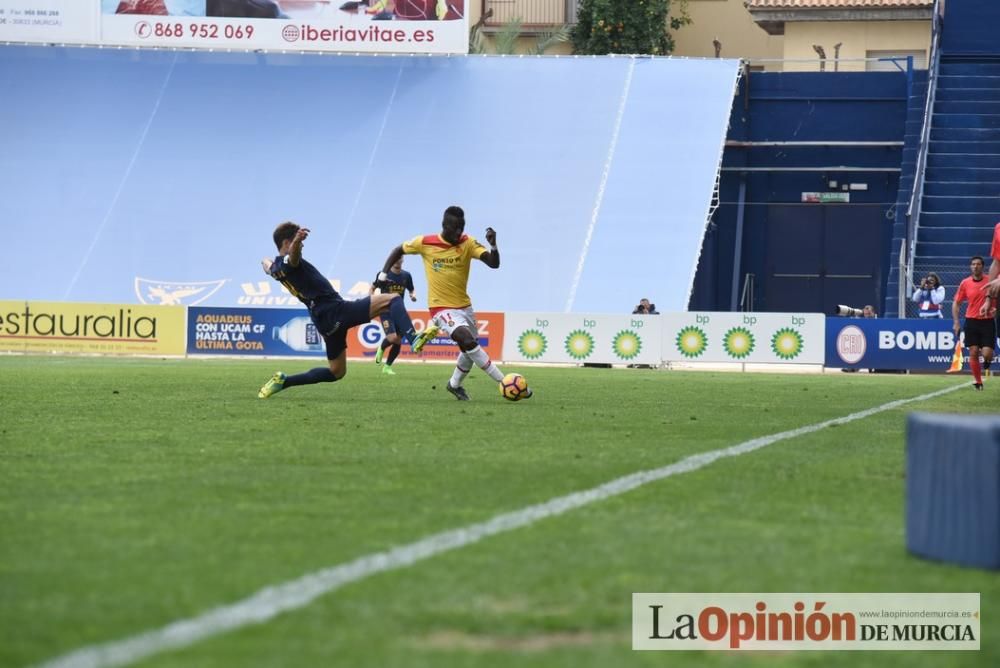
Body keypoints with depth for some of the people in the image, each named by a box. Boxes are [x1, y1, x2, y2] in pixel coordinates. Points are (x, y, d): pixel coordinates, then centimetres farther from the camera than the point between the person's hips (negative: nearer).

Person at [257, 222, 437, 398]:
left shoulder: (277, 268, 16)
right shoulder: (288, 262, -11)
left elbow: (267, 264, 42)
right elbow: (293, 257, -38)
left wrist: (266, 262, 68)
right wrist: (297, 241, -62)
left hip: (324, 321, 10)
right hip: (336, 310, -10)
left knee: (336, 372, 23)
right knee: (392, 299, -10)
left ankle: (282, 381, 17)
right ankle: (413, 339, -35)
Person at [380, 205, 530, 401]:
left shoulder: (468, 243, -8)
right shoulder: (425, 243, -11)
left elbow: (494, 263, -18)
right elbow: (398, 250, 6)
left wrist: (493, 245, -37)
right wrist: (383, 275, -1)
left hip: (464, 305, 5)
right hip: (441, 307, -5)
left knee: (470, 351, 16)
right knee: (468, 340, -25)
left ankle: (455, 385, 44)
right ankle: (504, 383, -23)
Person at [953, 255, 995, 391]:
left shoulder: (989, 281, -4)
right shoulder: (965, 283, 1)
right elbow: (956, 303, 8)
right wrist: (956, 322, 1)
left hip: (987, 322, -1)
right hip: (972, 322, 1)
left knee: (987, 355, -9)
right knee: (973, 353, -4)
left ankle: (987, 360, 29)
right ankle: (978, 382, 9)